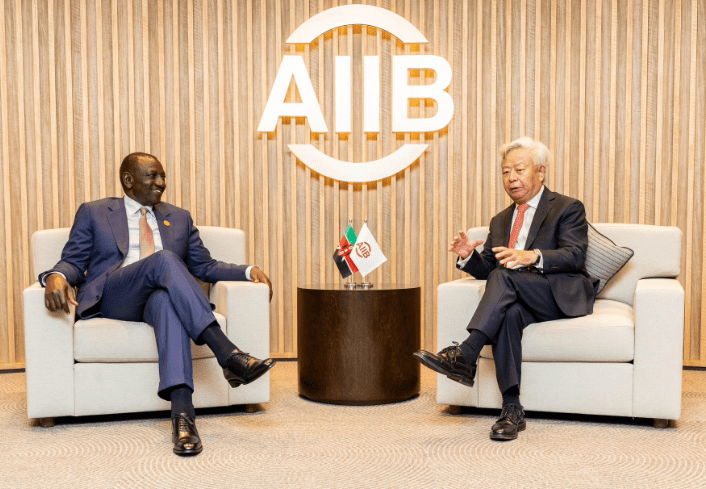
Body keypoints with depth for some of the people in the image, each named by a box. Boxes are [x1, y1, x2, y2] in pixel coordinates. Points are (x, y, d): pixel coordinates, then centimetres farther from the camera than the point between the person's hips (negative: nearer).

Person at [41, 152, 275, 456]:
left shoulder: (179, 218, 24)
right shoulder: (93, 213, 17)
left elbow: (205, 266, 20)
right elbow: (73, 261, 9)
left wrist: (249, 271, 2)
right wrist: (56, 277, -17)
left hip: (160, 297, 2)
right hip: (110, 299, -2)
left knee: (167, 300, -39)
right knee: (164, 259, -33)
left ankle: (182, 413, -53)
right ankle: (228, 355, -45)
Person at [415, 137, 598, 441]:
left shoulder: (568, 208, 7)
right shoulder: (500, 221, 25)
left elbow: (575, 255, -10)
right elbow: (487, 269, 19)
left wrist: (532, 256, -29)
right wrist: (469, 256, -5)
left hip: (562, 294, -4)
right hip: (516, 299, 4)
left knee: (503, 276, -31)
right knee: (508, 314, -34)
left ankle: (465, 356, -37)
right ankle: (511, 410, -34)